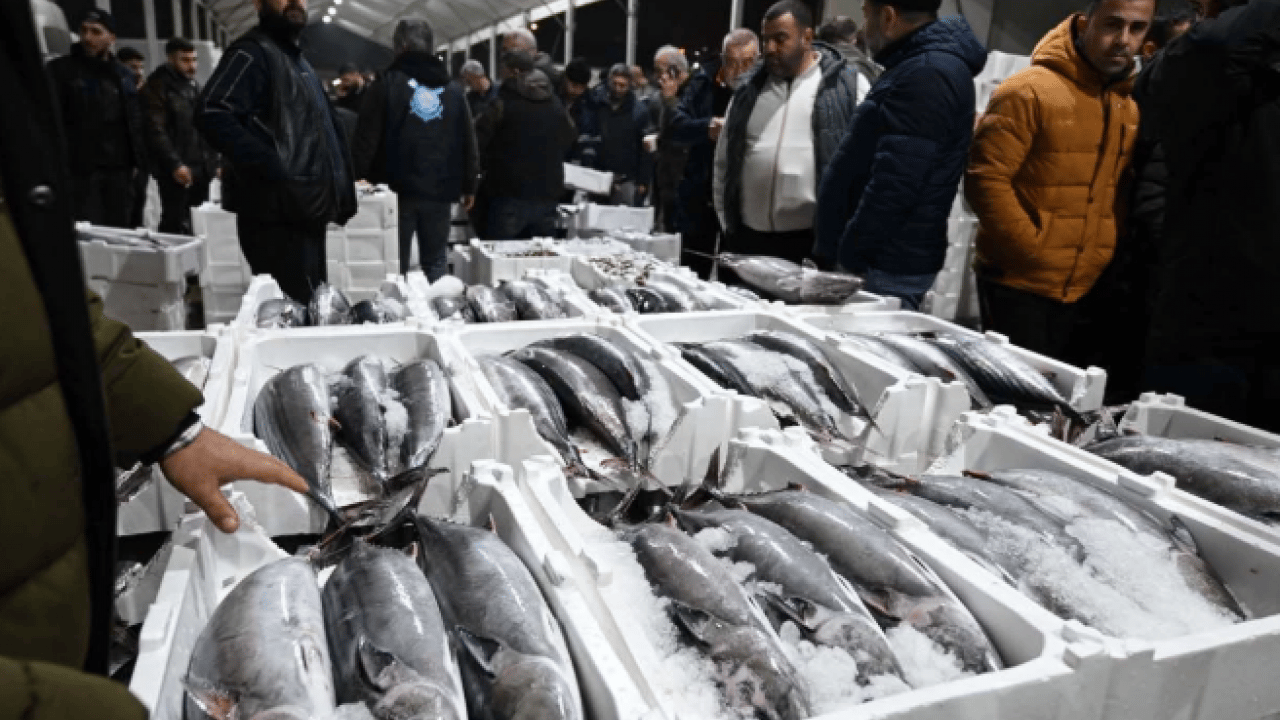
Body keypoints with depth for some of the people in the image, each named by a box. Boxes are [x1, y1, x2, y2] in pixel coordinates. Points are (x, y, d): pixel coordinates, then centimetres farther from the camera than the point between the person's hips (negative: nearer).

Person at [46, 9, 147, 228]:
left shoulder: (125, 76, 16)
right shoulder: (61, 70, 2)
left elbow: (135, 123, 19)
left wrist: (137, 161, 9)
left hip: (119, 169, 4)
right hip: (80, 169, -4)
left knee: (120, 228, 8)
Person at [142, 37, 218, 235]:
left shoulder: (194, 87, 20)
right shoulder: (157, 88, -5)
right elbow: (156, 132, -14)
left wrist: (213, 161, 15)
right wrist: (175, 164, -21)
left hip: (200, 168, 7)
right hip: (176, 172, -7)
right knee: (175, 224, -7)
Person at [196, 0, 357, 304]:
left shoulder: (296, 59, 22)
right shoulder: (252, 52, -8)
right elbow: (211, 115, -22)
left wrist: (337, 192, 15)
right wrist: (275, 170, -24)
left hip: (305, 211, 10)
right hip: (278, 214, -10)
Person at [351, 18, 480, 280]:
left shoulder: (387, 84, -1)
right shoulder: (454, 90, 9)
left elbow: (366, 140, -6)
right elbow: (469, 142, 10)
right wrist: (469, 186, 15)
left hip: (398, 189, -2)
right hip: (440, 191, 3)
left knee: (395, 265, 5)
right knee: (436, 262, 10)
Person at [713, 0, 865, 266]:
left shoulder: (847, 86, -1)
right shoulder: (750, 87, 12)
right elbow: (724, 158, 16)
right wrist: (725, 219, 11)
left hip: (814, 239, -4)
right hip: (748, 237, 4)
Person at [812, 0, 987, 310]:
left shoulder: (927, 75, -18)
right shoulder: (921, 66, 17)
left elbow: (894, 186, -24)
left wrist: (847, 255, -17)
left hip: (887, 266, -10)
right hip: (888, 260, 10)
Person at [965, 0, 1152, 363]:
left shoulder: (1131, 107, 9)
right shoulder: (1028, 92, -11)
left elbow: (1125, 193, 18)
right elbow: (986, 179, -17)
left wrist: (1110, 253, 5)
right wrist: (1034, 250, -16)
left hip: (1087, 289, 6)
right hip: (1020, 284, -6)